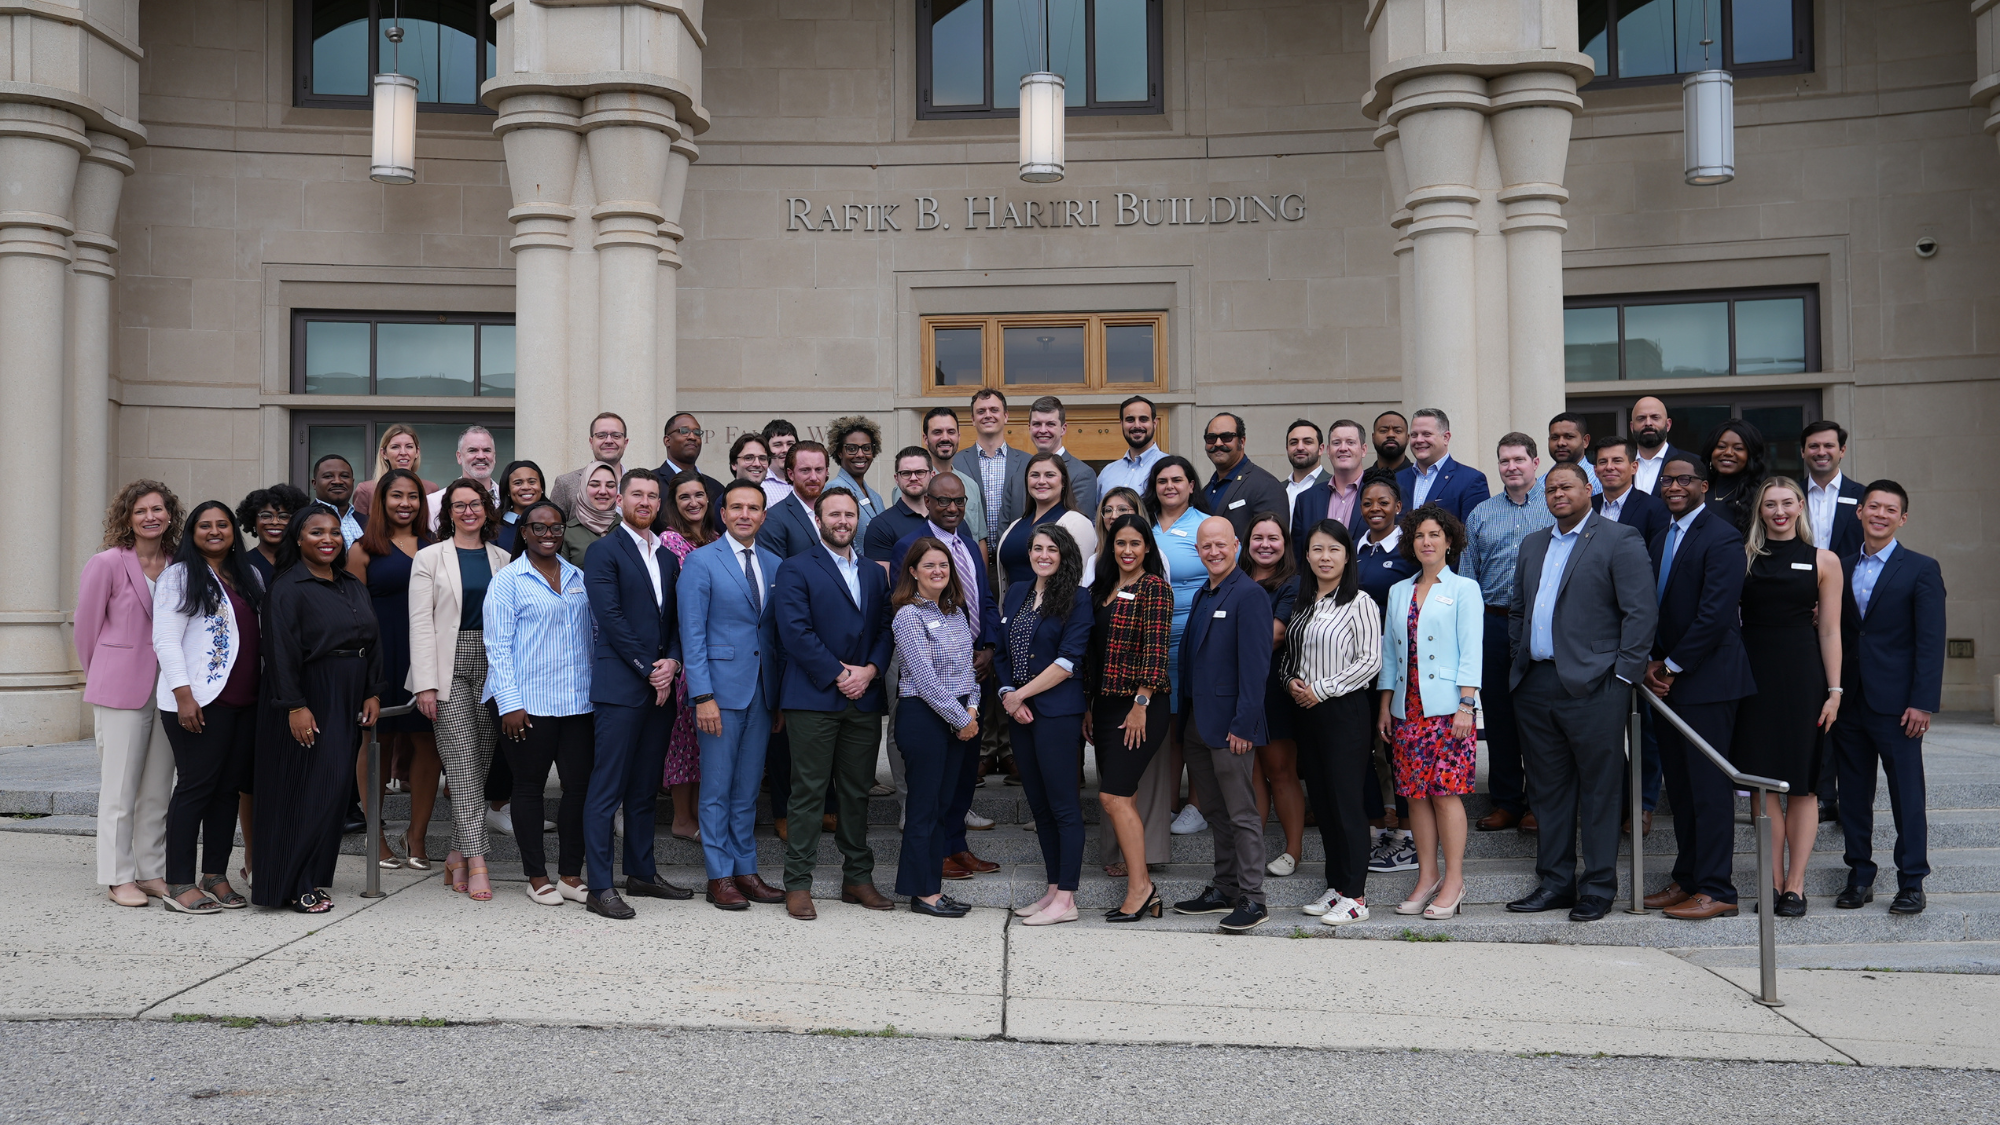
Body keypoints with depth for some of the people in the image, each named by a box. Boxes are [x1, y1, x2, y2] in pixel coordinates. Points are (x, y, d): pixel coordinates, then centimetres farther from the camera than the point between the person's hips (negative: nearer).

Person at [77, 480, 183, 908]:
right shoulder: (107, 563, -6)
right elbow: (87, 625, 2)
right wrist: (102, 678, 10)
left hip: (168, 690, 4)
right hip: (120, 692, -4)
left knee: (158, 790, 9)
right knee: (119, 789, 1)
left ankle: (152, 872, 18)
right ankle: (119, 877, 10)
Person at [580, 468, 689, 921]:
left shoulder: (668, 558, 18)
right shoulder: (603, 551, -3)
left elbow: (676, 619, 15)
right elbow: (611, 617, -11)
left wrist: (672, 662, -3)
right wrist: (649, 668, -12)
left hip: (660, 687, 7)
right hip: (619, 687, -7)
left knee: (646, 789, 13)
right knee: (607, 789, -5)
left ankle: (642, 873, 22)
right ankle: (599, 887, -2)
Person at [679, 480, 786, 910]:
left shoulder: (774, 565, 11)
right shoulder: (700, 561, -4)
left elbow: (779, 633, 12)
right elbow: (692, 634, -8)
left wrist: (783, 697, 8)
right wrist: (703, 696, -14)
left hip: (762, 692, 5)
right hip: (721, 688, -5)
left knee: (748, 788, 11)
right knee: (717, 788, 1)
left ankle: (745, 870, 19)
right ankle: (719, 878, 9)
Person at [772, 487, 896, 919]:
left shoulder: (874, 574, 18)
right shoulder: (796, 569, 1)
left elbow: (886, 629, 11)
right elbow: (795, 631, -10)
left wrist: (869, 670, -7)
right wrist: (837, 675, -13)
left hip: (864, 700, 5)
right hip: (814, 699, -5)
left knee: (857, 792, 10)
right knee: (809, 793, -3)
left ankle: (858, 877, 19)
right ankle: (797, 884, 4)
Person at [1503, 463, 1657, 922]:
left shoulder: (1620, 539, -2)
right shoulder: (1533, 544, 18)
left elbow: (1641, 612, -8)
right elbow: (1516, 609, 23)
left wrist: (1623, 675, -11)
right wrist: (1518, 659, 12)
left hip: (1592, 685, -6)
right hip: (1535, 686, 6)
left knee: (1598, 789, 1)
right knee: (1548, 789, 11)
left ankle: (1598, 887, 10)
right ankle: (1555, 881, 20)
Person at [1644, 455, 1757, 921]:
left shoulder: (1721, 537, -11)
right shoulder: (1660, 540, 17)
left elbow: (1715, 615, -18)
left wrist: (1671, 666, -12)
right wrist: (1652, 664, 2)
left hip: (1707, 680, -8)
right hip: (1667, 679, 8)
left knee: (1709, 786, -5)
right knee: (1680, 786, 12)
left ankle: (1716, 890, 1)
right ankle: (1686, 880, 20)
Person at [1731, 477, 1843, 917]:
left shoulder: (1823, 561, 5)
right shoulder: (1743, 556, 6)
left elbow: (1830, 631, 3)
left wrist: (1834, 690, -2)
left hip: (1803, 677, -1)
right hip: (1754, 675, 1)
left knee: (1801, 783, 3)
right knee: (1763, 781, 2)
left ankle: (1795, 884, 10)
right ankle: (1775, 881, 10)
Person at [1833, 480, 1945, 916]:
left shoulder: (1921, 569, -1)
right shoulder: (1841, 568, 11)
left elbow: (1931, 642, -6)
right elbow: (1834, 633, 9)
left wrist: (1923, 703, -13)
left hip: (1895, 704, -4)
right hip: (1848, 700, 4)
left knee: (1907, 795, 1)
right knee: (1853, 793, 9)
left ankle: (1911, 883, 9)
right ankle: (1860, 874, 20)